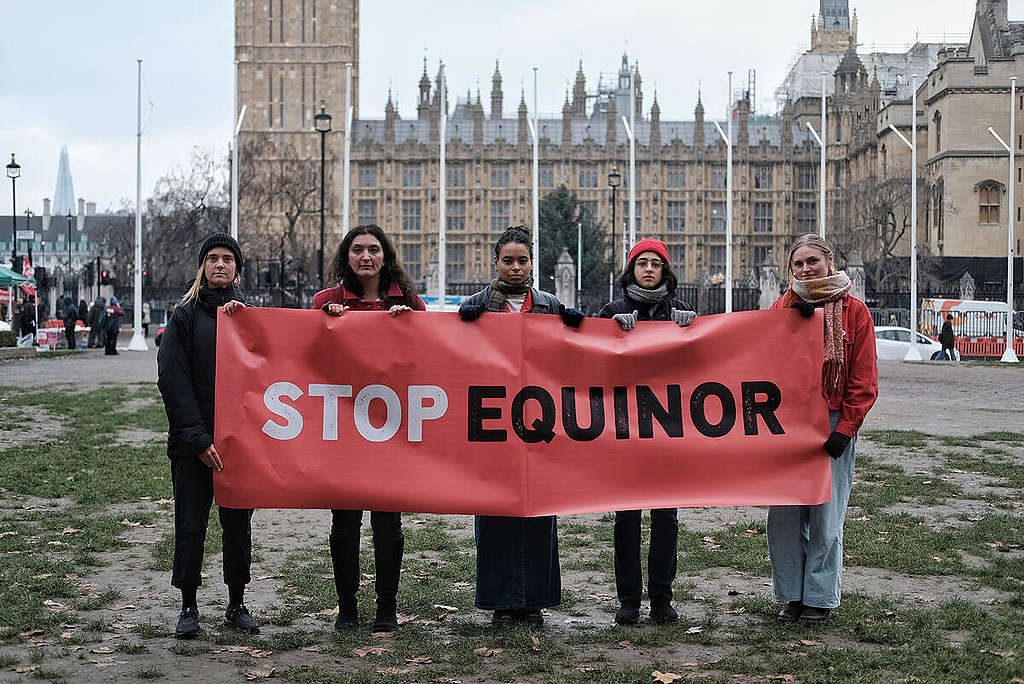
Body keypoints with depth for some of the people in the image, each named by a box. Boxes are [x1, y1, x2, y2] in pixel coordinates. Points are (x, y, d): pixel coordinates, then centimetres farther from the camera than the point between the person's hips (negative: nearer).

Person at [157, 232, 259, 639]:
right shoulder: (185, 315, 1)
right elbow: (173, 380, -6)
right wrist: (198, 437, -15)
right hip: (192, 441, -3)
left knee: (238, 525, 8)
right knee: (190, 525, 1)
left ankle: (236, 605, 19)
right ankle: (188, 607, 13)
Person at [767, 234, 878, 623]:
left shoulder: (854, 311, 2)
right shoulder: (783, 307, 10)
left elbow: (864, 380, -2)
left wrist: (845, 429, -9)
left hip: (832, 423, -3)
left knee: (825, 515, 0)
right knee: (783, 513, 4)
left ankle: (820, 597, 13)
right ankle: (792, 594, 17)